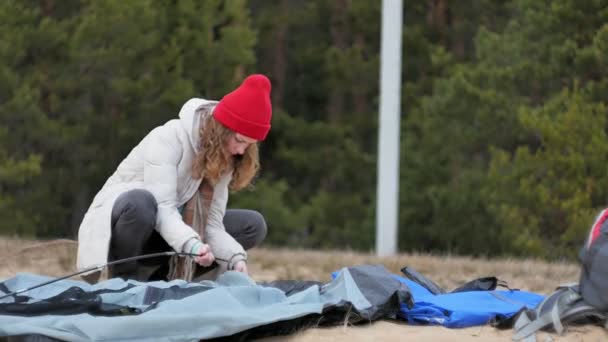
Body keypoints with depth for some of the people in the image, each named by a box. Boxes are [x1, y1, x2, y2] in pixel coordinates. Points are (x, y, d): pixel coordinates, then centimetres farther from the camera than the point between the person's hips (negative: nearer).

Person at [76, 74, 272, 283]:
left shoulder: (224, 159, -2)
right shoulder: (170, 138, -23)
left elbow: (212, 223, -10)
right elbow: (162, 208, -32)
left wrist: (236, 257, -28)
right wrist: (192, 244, -48)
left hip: (161, 235, 7)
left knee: (253, 225, -5)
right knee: (142, 202, -41)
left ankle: (158, 278, -5)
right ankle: (123, 278, -15)